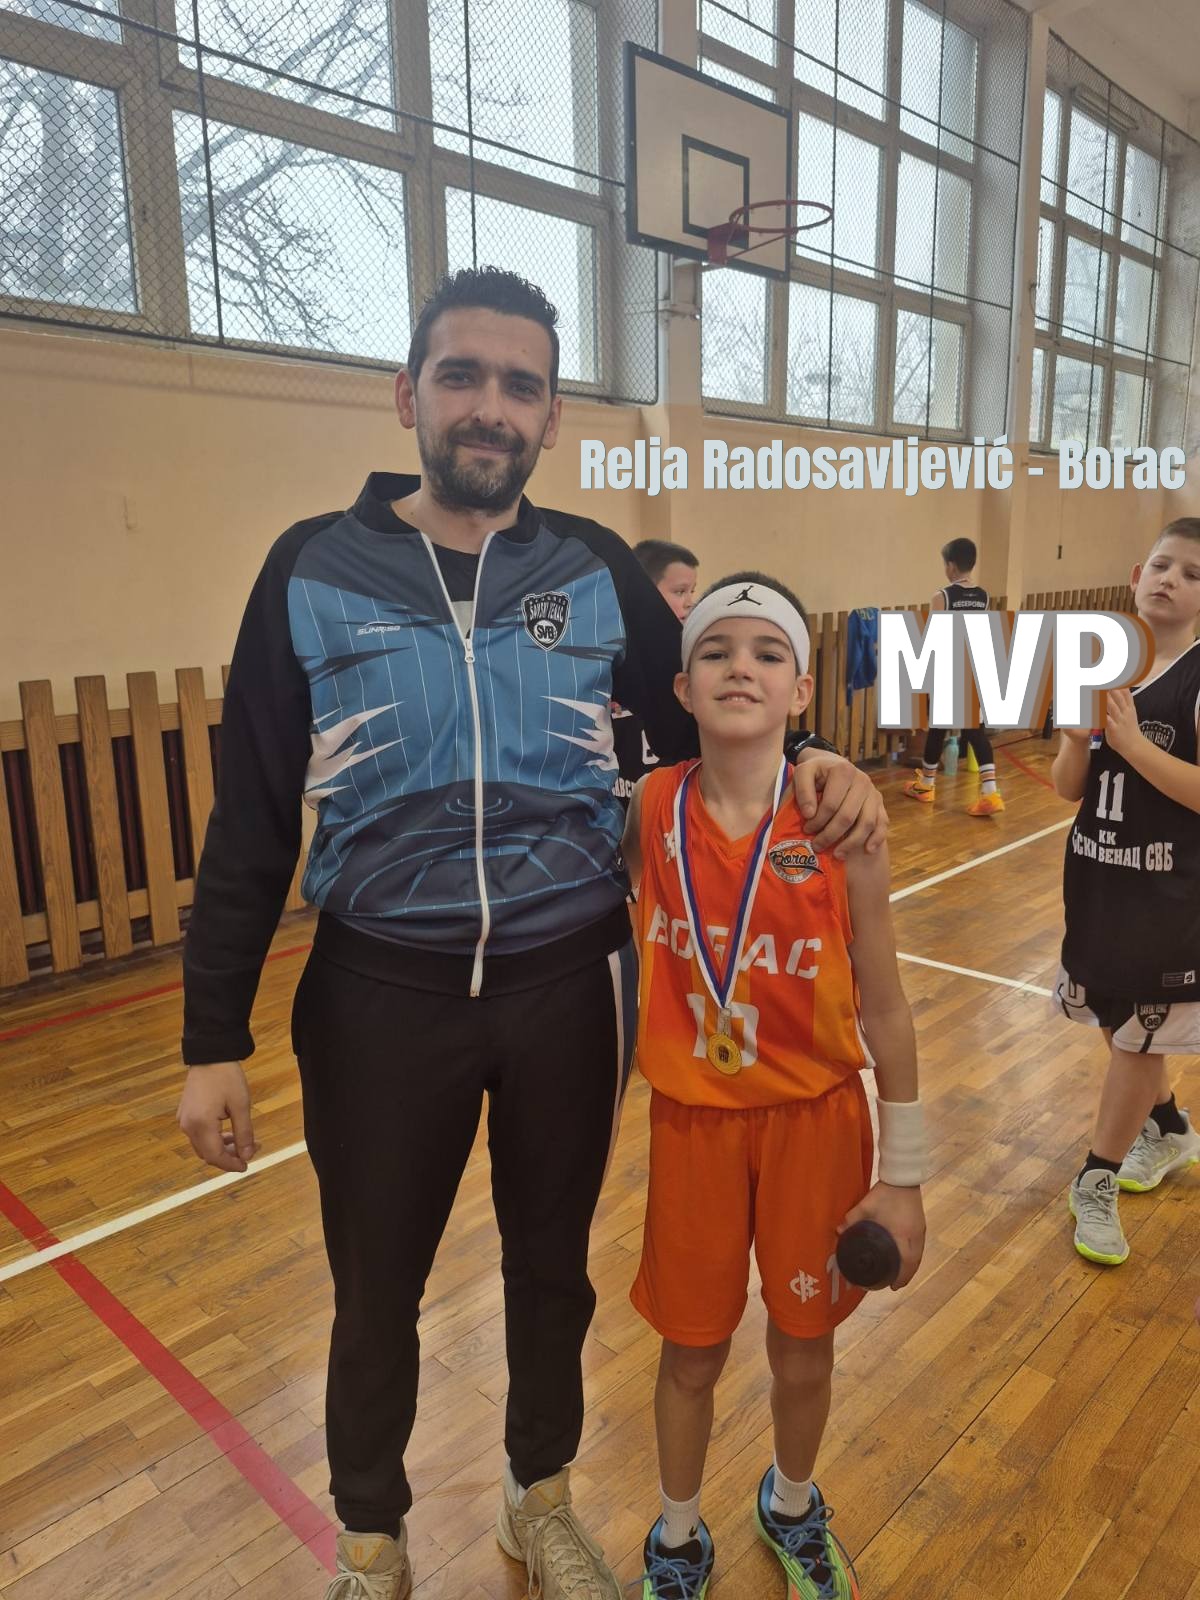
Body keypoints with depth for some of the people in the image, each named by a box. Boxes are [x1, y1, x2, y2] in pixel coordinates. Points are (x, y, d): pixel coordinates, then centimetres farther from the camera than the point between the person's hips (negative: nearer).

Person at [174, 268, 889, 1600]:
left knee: (551, 1267, 21)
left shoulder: (597, 571, -1)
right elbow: (251, 820, -3)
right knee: (376, 1295, 17)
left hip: (569, 986, 2)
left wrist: (806, 767, -13)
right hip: (380, 994, -1)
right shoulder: (314, 568, -4)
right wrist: (215, 1039, -4)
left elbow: (701, 730, 9)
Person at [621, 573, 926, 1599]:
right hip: (692, 1123, 1)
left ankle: (792, 1507, 53)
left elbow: (883, 1008, -8)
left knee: (803, 1352, 19)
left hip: (817, 1122, 0)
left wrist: (904, 1177, -3)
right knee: (692, 1355, 17)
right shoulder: (646, 813, -13)